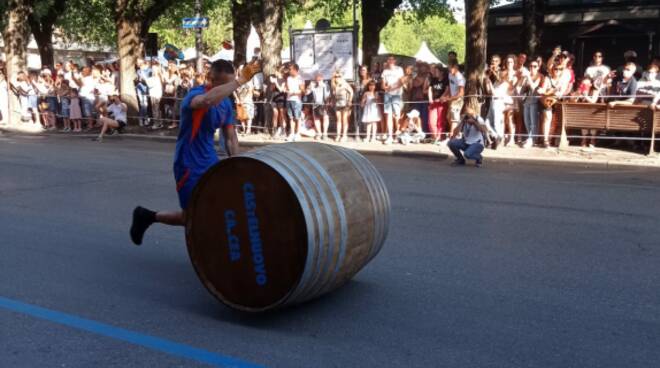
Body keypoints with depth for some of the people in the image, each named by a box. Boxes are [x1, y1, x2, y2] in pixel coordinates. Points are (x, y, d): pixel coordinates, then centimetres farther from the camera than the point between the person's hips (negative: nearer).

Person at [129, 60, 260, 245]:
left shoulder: (226, 102, 4)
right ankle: (147, 216, 25)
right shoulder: (195, 94, -20)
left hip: (210, 162, 7)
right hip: (189, 165, -7)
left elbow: (230, 136, 10)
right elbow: (207, 100, -47)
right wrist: (239, 81, -46)